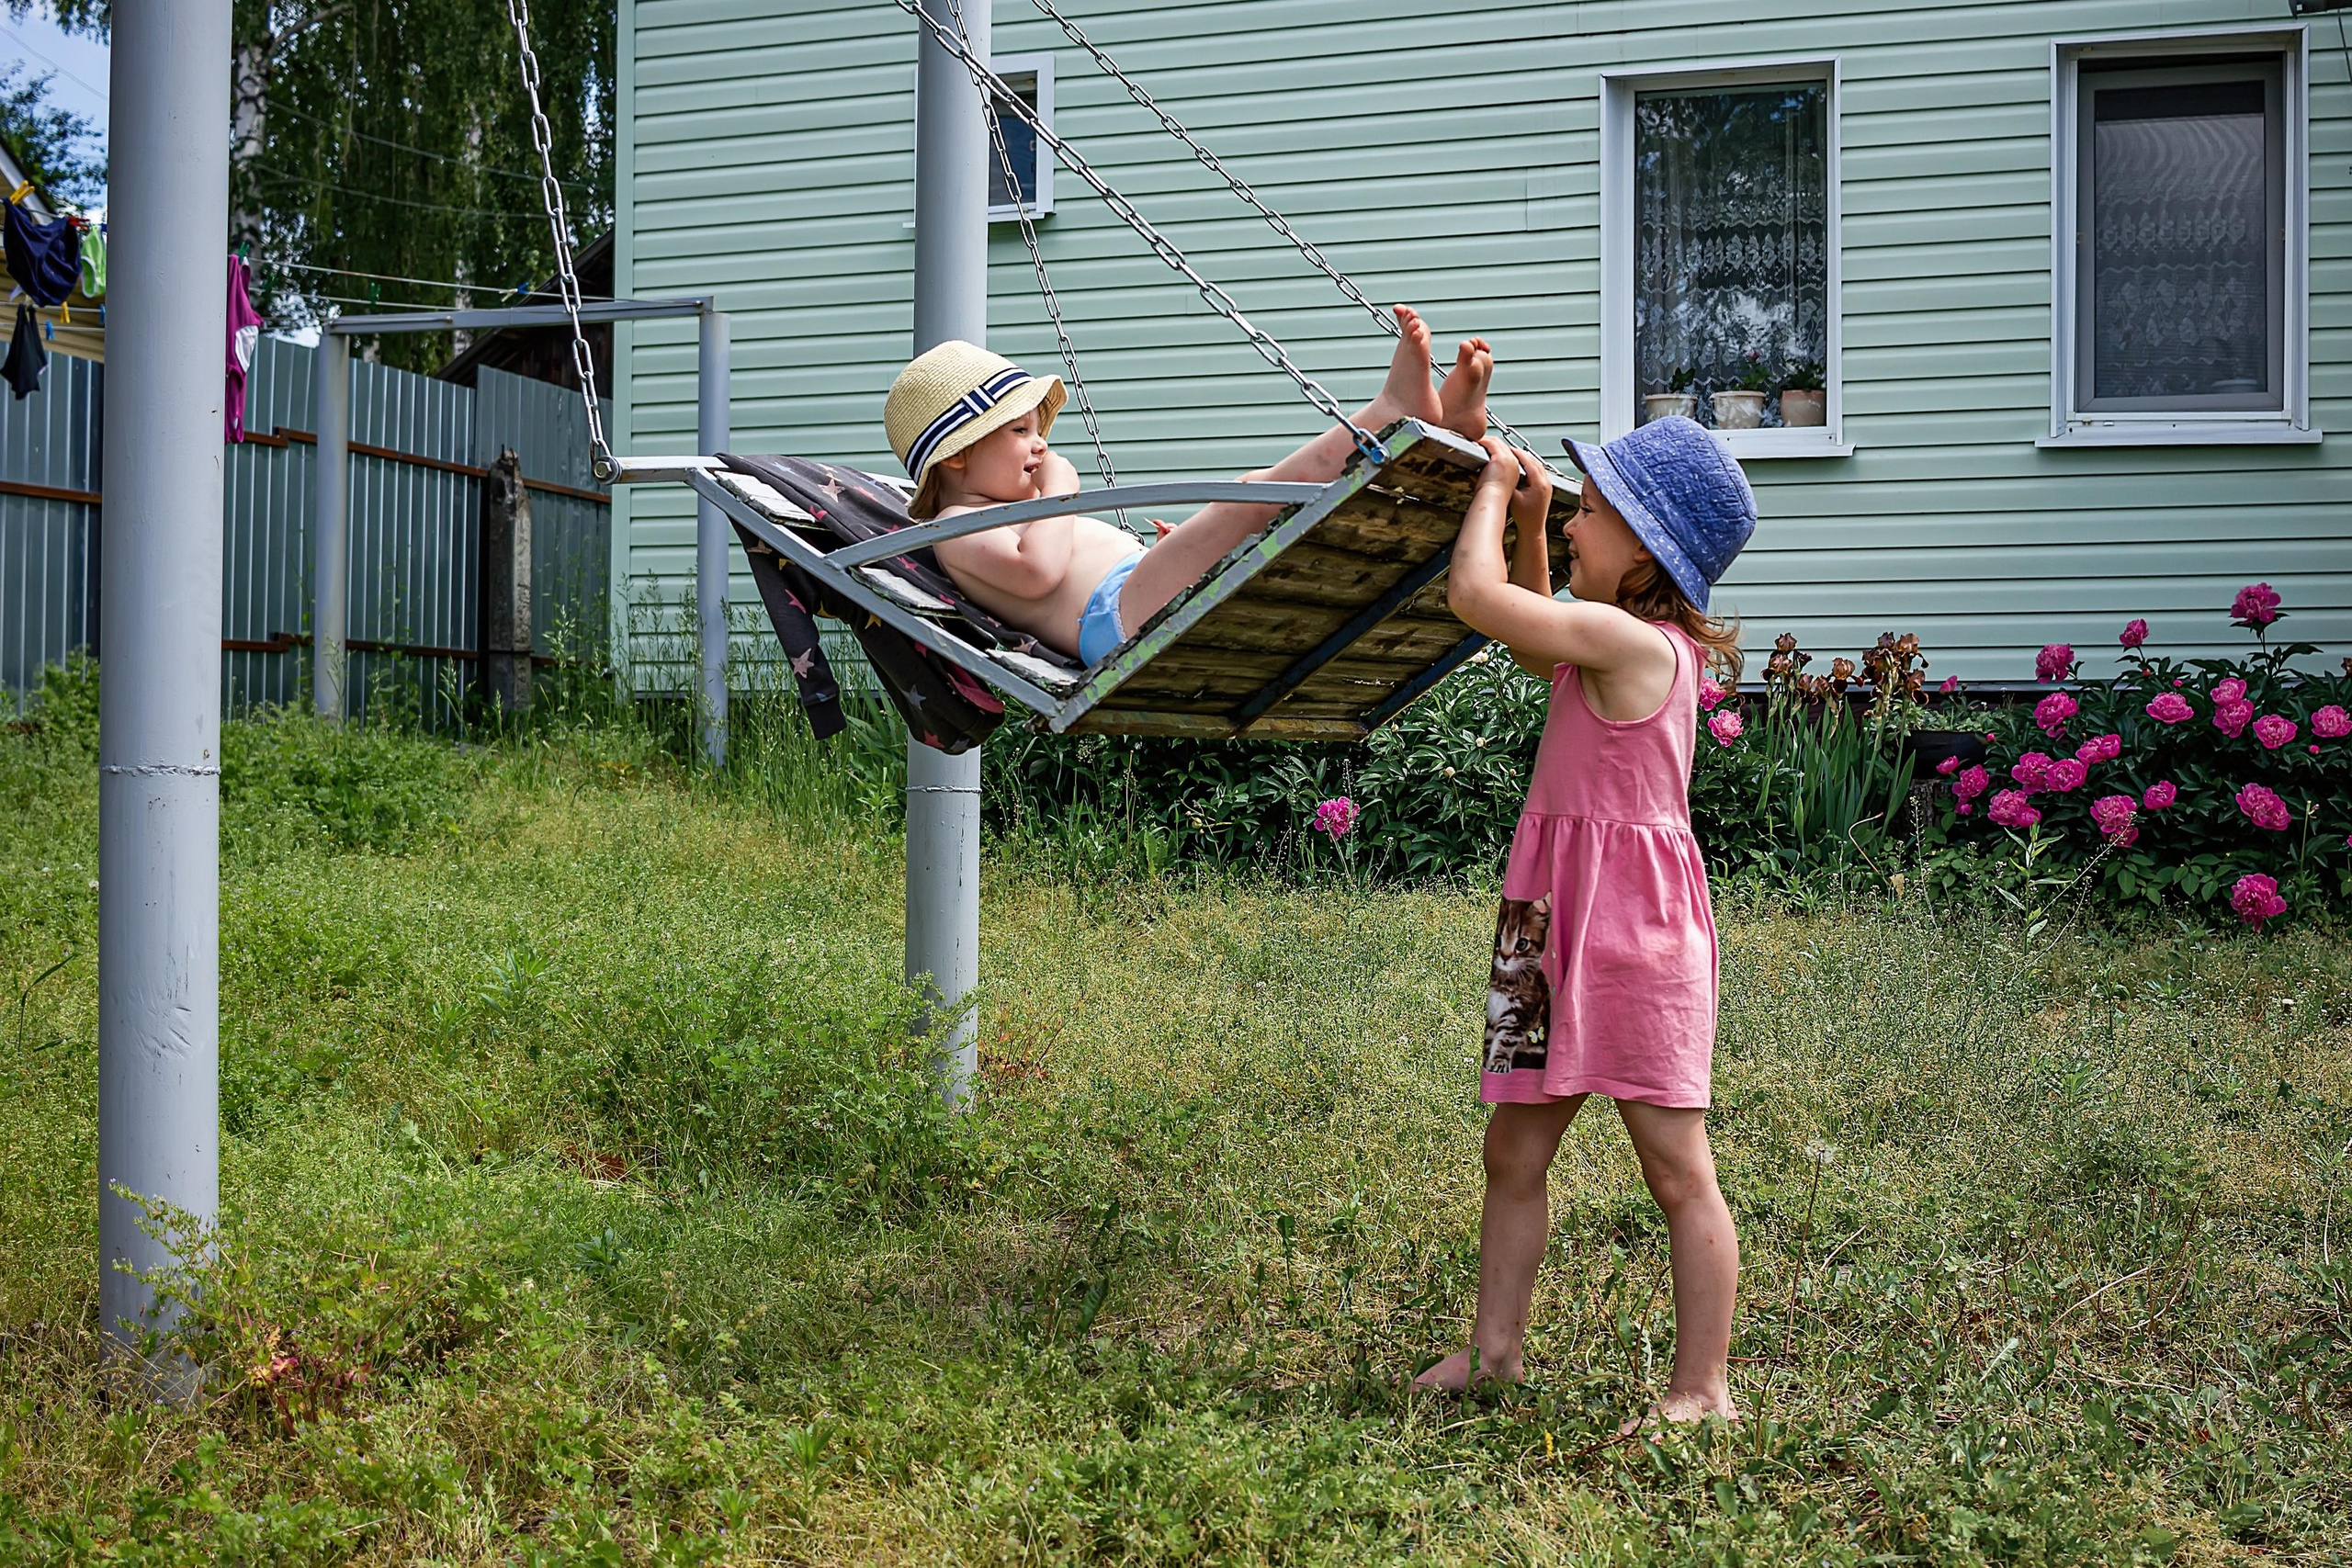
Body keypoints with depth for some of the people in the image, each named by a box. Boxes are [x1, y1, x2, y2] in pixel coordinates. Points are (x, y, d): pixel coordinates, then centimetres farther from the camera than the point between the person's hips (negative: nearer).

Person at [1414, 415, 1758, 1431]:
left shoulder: (1631, 638, -16)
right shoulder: (1615, 646, 12)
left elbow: (1476, 594, -21)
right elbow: (1532, 636, 32)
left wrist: (1494, 492, -4)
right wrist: (1528, 519, 21)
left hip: (1631, 926, -10)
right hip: (1556, 922, 10)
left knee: (1678, 1172, 0)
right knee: (1513, 1151, 14)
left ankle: (1704, 1390, 9)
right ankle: (1494, 1348, 26)